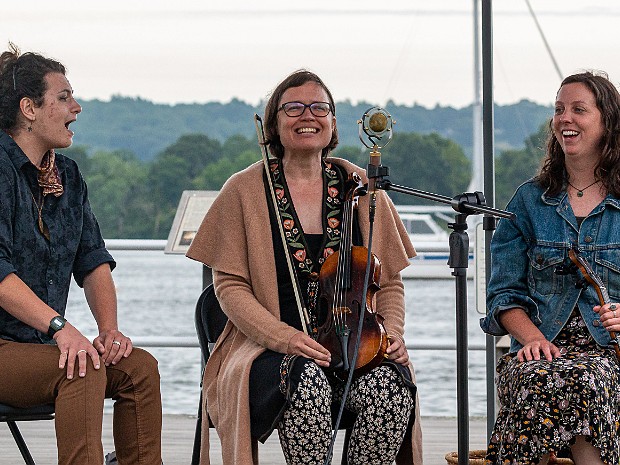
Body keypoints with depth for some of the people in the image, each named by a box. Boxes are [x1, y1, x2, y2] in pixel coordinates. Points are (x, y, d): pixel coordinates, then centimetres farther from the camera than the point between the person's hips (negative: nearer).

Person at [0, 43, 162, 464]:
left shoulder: (67, 174, 14)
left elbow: (94, 261, 11)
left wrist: (110, 328, -6)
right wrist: (60, 327, -28)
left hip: (42, 344, 8)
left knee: (141, 366, -13)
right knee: (84, 370, -30)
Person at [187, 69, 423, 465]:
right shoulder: (246, 190, 4)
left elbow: (389, 280, 15)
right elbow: (230, 286, 0)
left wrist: (392, 331, -6)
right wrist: (284, 337, -16)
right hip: (272, 348, -2)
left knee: (390, 386, -30)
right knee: (309, 382, -36)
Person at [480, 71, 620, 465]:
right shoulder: (530, 200, 15)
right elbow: (505, 292, 11)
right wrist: (532, 336, -9)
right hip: (540, 349, 1)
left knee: (579, 381, -39)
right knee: (537, 379, -37)